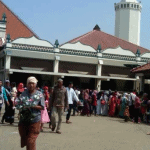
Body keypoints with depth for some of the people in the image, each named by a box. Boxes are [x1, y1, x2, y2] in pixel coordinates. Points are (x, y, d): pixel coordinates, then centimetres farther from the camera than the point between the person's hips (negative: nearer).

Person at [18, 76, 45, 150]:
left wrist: (33, 106, -18)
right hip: (23, 120, 3)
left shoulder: (39, 94, 0)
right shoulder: (23, 93, 5)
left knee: (31, 142, -4)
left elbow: (42, 107, -4)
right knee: (24, 140, 16)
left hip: (34, 120, -3)